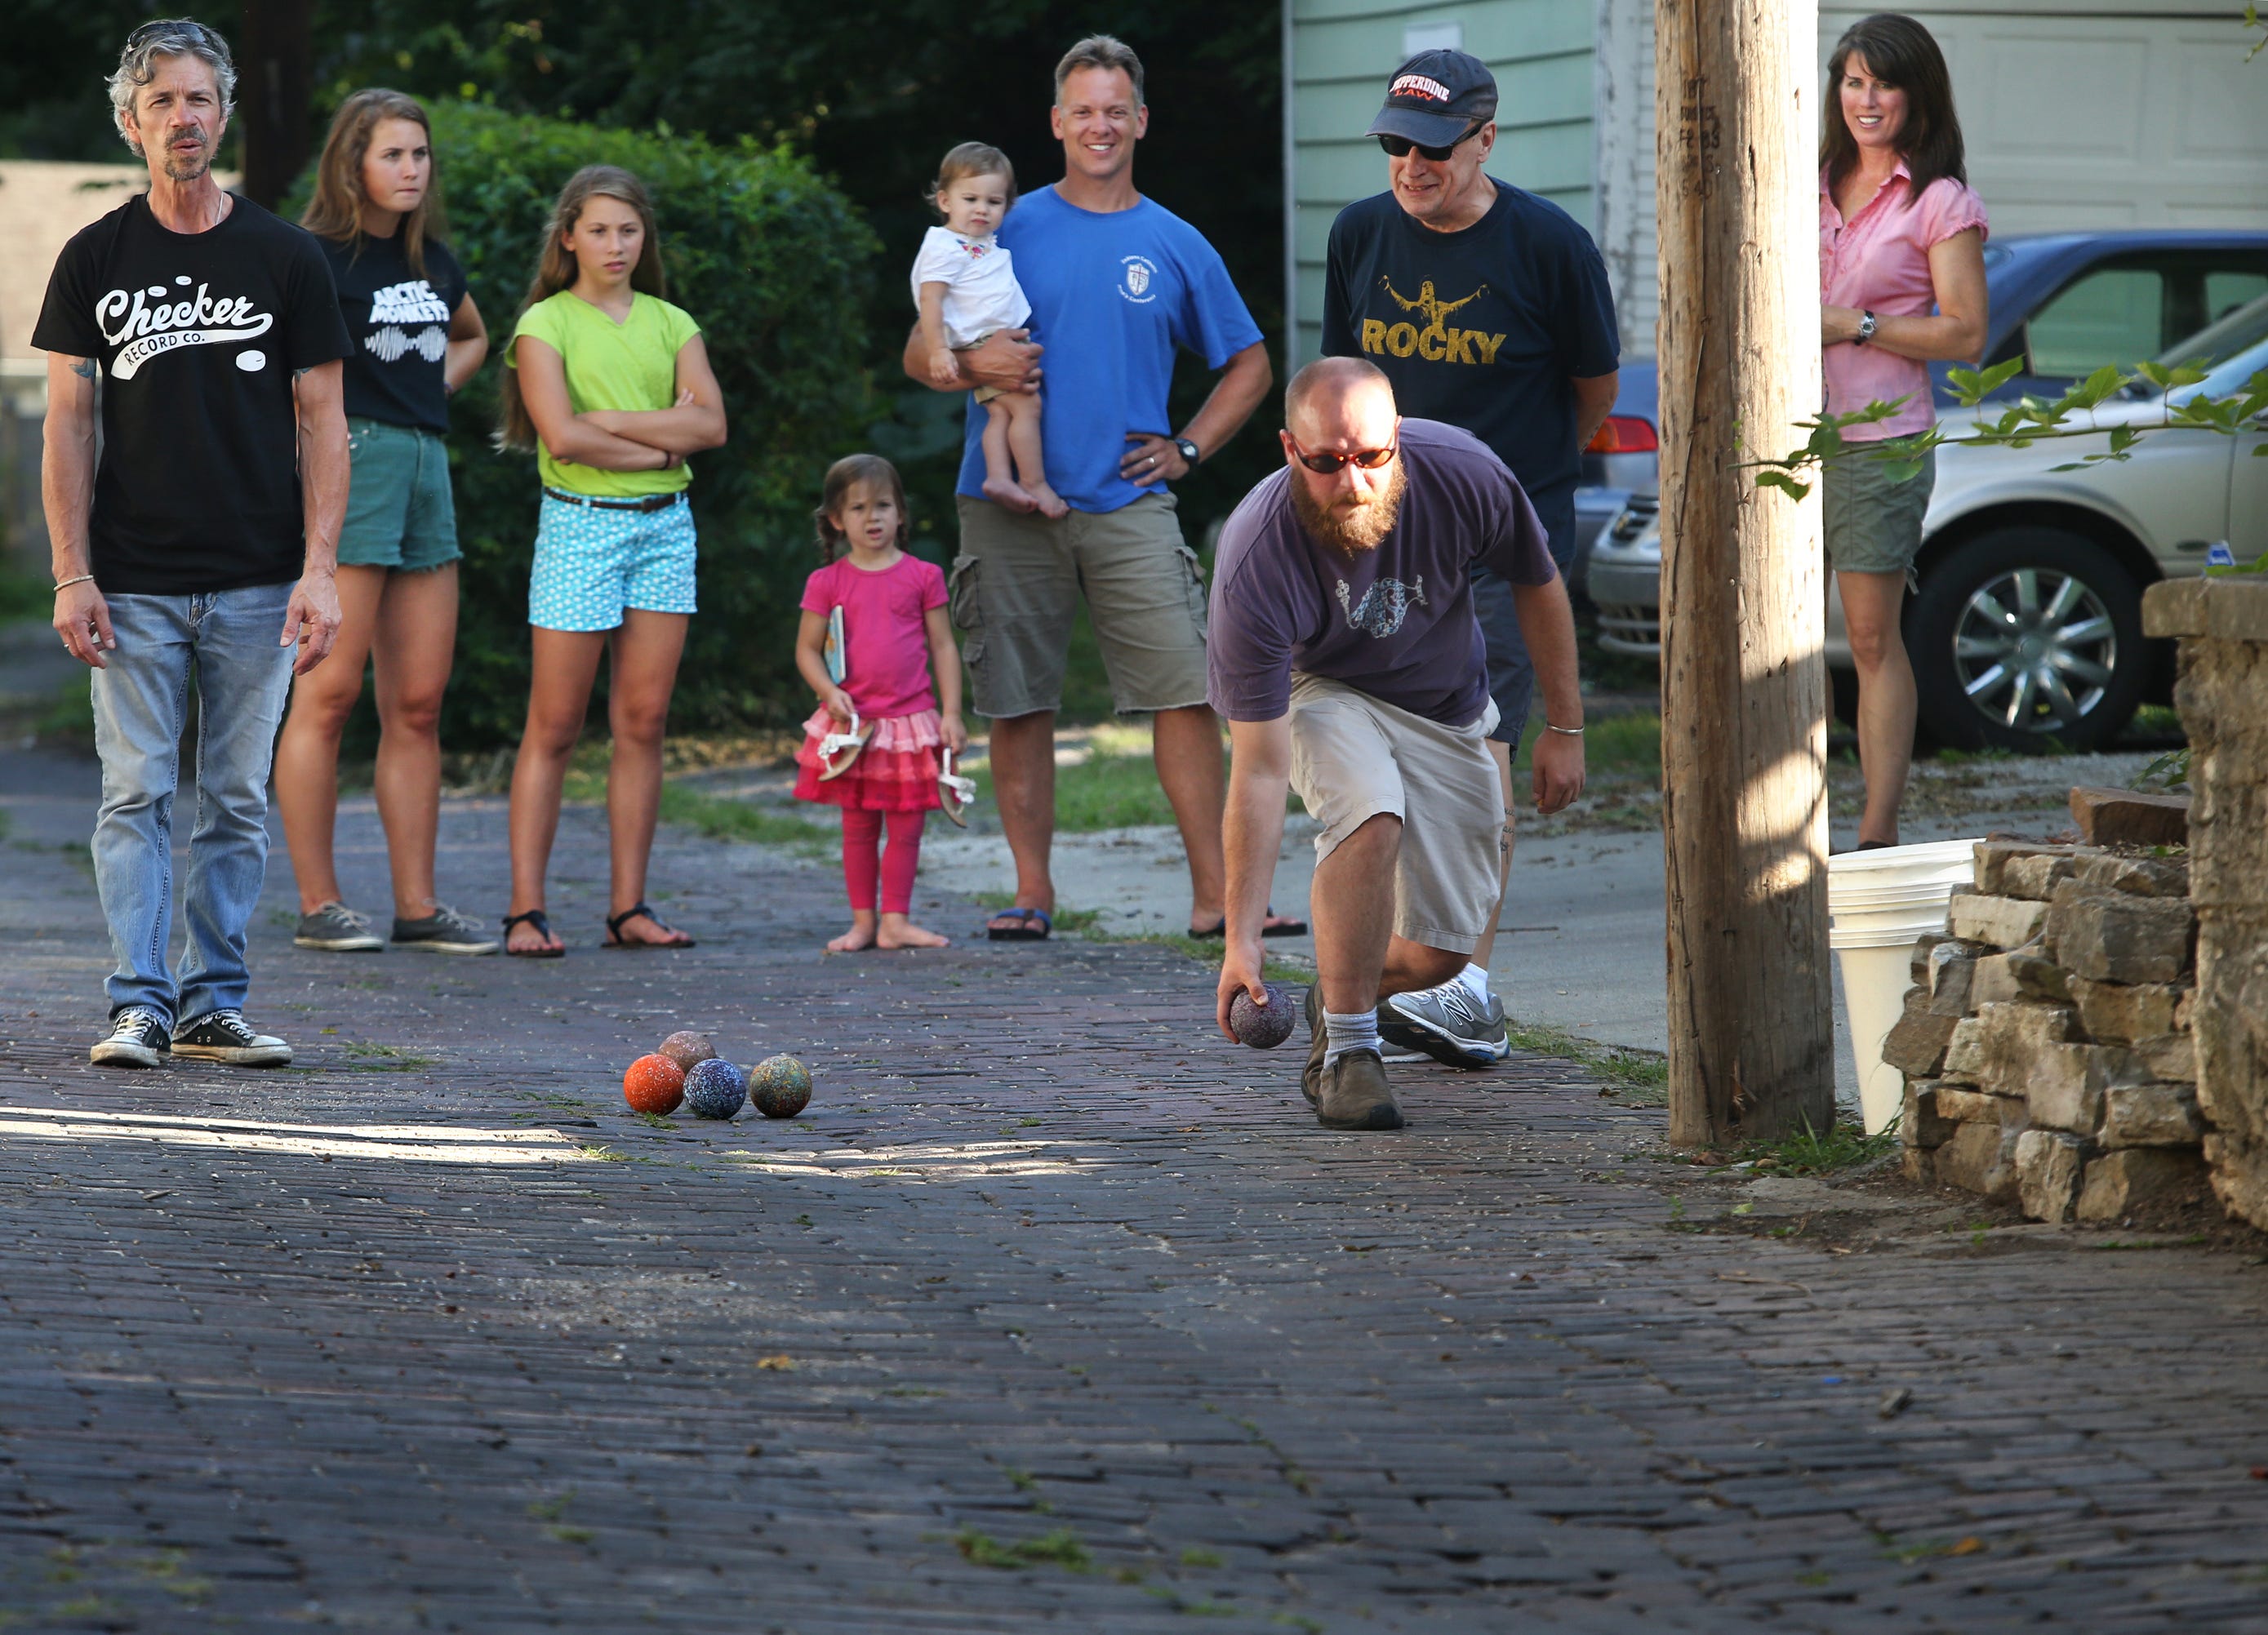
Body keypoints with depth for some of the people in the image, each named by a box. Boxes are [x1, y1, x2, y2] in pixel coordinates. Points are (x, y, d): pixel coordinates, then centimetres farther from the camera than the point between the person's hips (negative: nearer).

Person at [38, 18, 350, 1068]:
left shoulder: (285, 259, 4)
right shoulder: (95, 260, 4)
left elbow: (320, 422, 4)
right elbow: (69, 425, 3)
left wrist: (319, 573, -5)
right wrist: (72, 574, -5)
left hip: (256, 586, 0)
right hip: (133, 585, 0)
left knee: (237, 802, 4)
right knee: (137, 795, -3)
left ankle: (215, 1003, 11)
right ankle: (140, 1006, -1)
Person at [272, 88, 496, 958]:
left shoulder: (433, 263, 16)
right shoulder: (317, 258, -6)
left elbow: (471, 337, 36)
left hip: (425, 463, 8)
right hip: (348, 461, -7)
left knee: (419, 702, 6)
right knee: (330, 691, -6)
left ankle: (418, 904, 9)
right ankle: (319, 904, -3)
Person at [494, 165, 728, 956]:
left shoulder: (672, 325, 12)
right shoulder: (545, 325, -1)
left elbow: (710, 423, -3)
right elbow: (561, 436, -14)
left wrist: (607, 421, -10)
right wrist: (661, 441, -8)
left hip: (664, 526, 4)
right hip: (580, 525, -4)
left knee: (644, 721, 3)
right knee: (555, 727, -5)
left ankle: (630, 906, 6)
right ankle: (526, 910, -4)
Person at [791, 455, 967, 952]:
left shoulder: (922, 577, 3)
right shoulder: (827, 583, 3)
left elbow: (943, 646, 5)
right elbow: (807, 650, 6)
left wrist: (951, 713, -1)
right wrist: (830, 693, -13)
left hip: (912, 720, 0)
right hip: (853, 725, 0)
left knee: (906, 826, 1)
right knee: (858, 827, 5)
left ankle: (895, 920, 7)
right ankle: (862, 922, 11)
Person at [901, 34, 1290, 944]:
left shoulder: (1176, 246, 9)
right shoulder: (1009, 230, 6)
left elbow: (1248, 366, 20)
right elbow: (918, 355, 7)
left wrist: (1187, 450, 6)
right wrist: (970, 365, -16)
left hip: (1128, 504, 0)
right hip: (1009, 504, 0)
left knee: (1185, 690, -10)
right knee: (1018, 705, 2)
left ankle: (1212, 893, -9)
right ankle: (1032, 893, 11)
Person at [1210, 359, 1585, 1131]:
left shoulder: (1463, 474, -30)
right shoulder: (1254, 566, -36)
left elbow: (1538, 585, -6)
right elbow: (1259, 770, -34)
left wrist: (1565, 727, 0)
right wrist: (1241, 942, -37)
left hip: (1447, 707, 3)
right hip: (1317, 690, -3)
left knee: (1441, 951, 1)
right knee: (1372, 816, -35)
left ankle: (1343, 993, 35)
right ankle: (1347, 1049, -19)